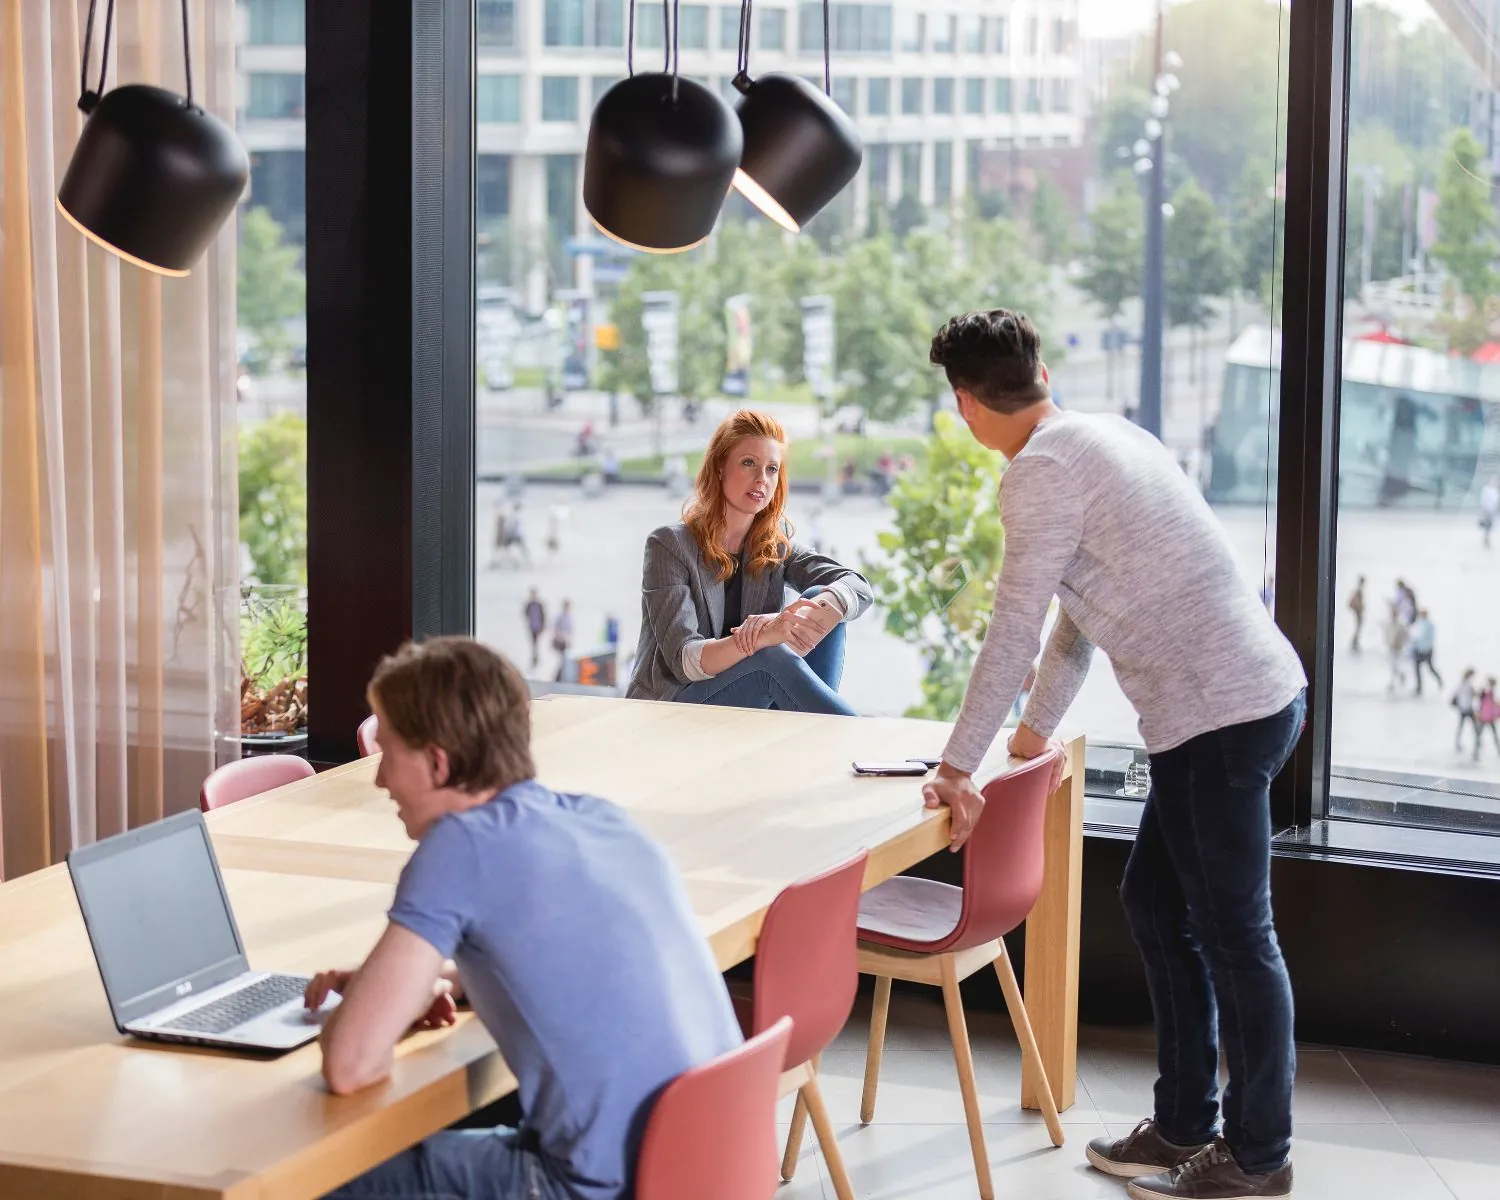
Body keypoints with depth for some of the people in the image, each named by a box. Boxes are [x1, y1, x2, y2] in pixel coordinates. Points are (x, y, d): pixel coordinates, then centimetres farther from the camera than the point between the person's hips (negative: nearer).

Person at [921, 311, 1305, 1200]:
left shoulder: (1045, 468, -13)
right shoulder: (1102, 436, 16)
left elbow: (1016, 628, -15)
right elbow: (1079, 604, 24)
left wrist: (959, 766, -10)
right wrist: (1040, 726, 30)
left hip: (1218, 717, -10)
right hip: (1255, 693, 10)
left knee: (1234, 934, 0)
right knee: (1157, 902, 18)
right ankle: (1185, 1126, 25)